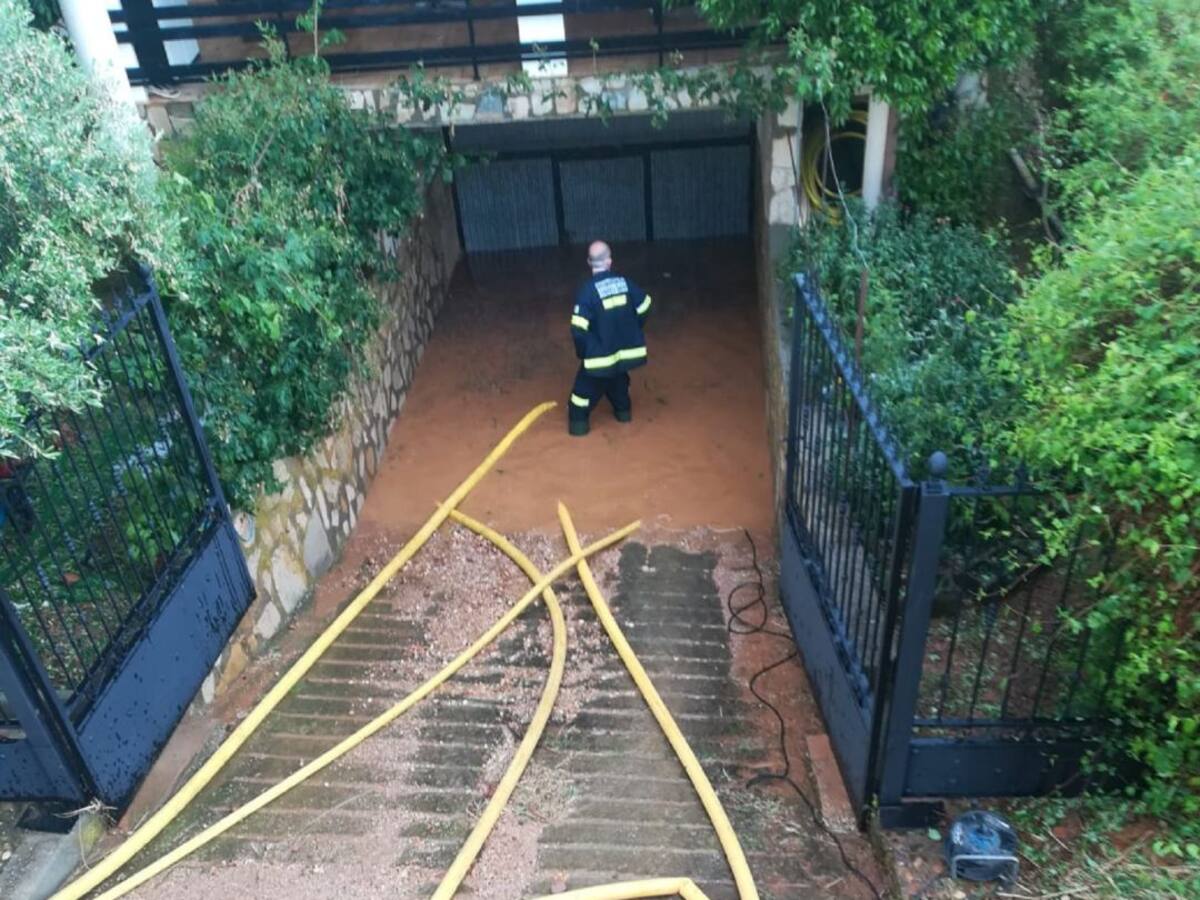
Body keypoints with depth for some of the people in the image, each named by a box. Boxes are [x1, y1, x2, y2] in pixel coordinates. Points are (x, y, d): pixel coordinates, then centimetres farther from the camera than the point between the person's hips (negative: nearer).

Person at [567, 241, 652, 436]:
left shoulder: (587, 290, -18)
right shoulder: (625, 282, -3)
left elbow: (579, 328, -20)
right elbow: (644, 308, 9)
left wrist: (583, 352, -3)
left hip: (601, 355, -5)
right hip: (627, 350, 5)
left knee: (586, 388, 11)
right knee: (618, 378, 32)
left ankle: (578, 421, 13)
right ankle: (623, 410, 43)